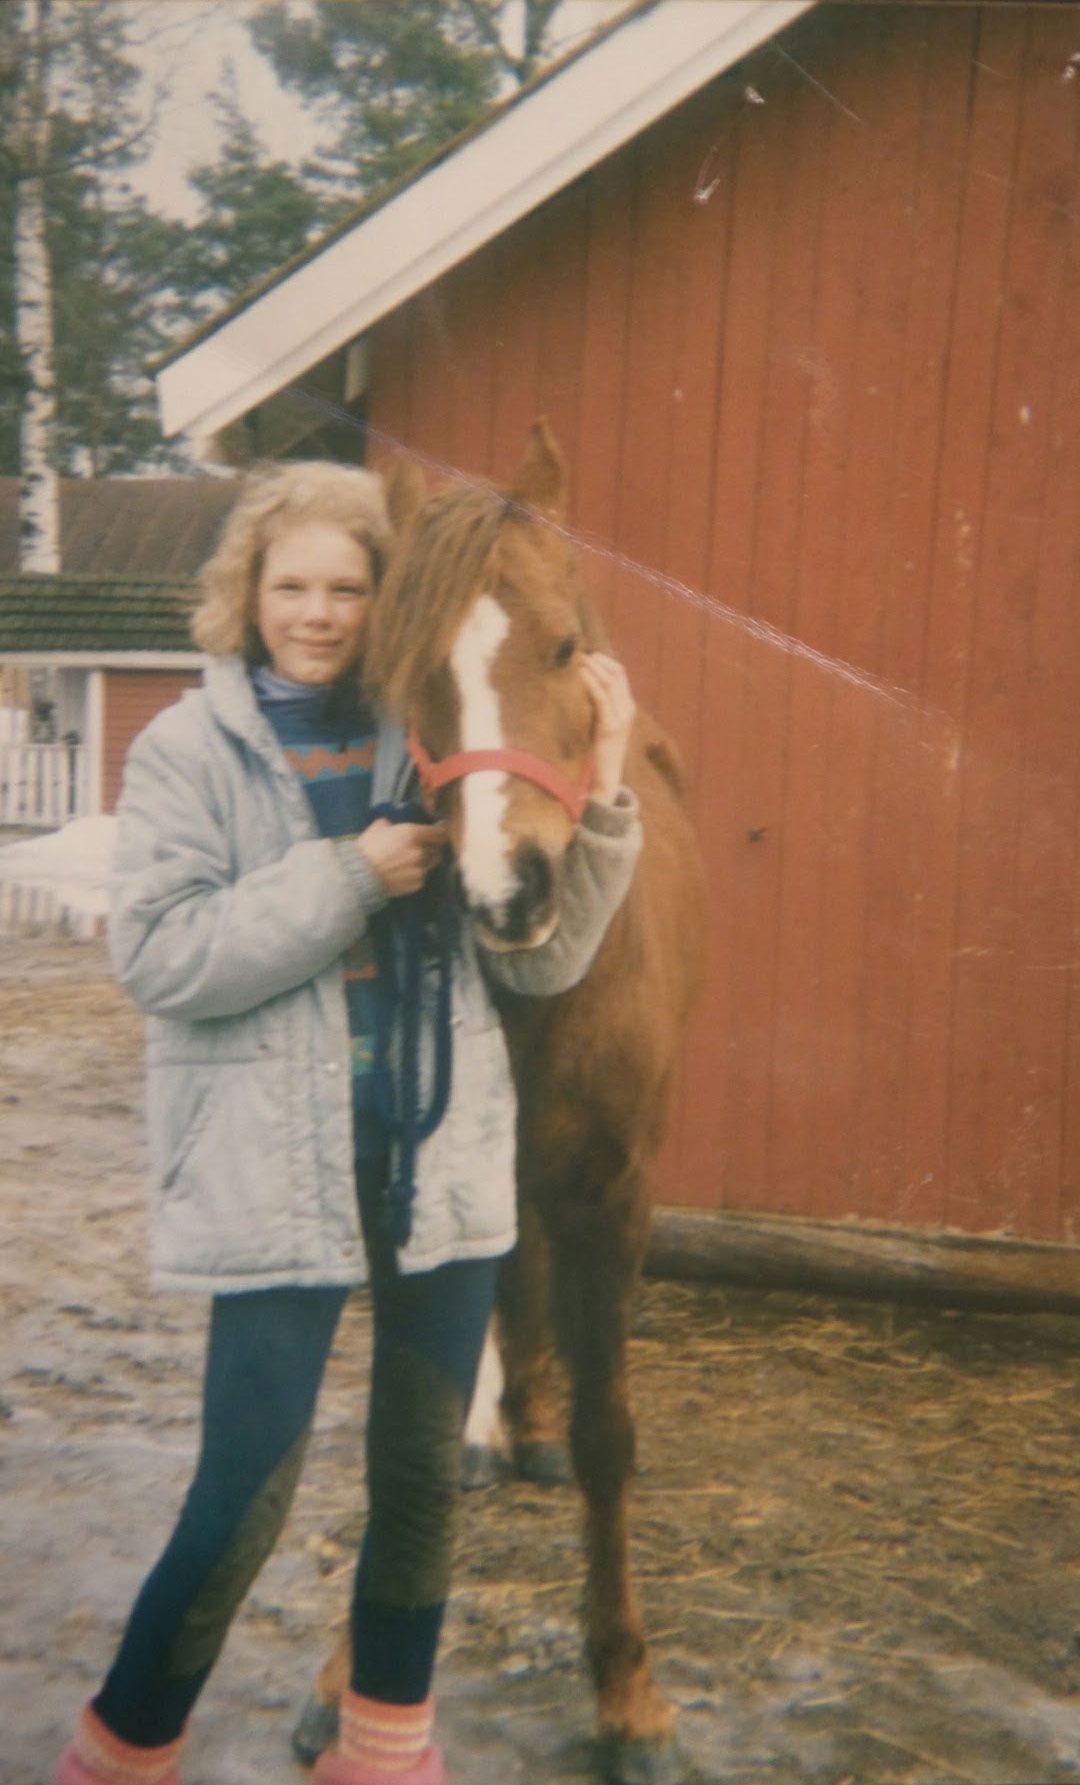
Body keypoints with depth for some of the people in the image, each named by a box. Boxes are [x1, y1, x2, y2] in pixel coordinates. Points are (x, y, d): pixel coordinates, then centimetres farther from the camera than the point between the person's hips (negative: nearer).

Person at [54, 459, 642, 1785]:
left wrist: (594, 805, -14)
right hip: (270, 1167, -3)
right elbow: (159, 957, -13)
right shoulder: (185, 750, -1)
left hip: (445, 1156, 4)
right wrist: (351, 875, -17)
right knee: (245, 1500, 0)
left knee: (423, 1476, 14)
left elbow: (540, 956, 1)